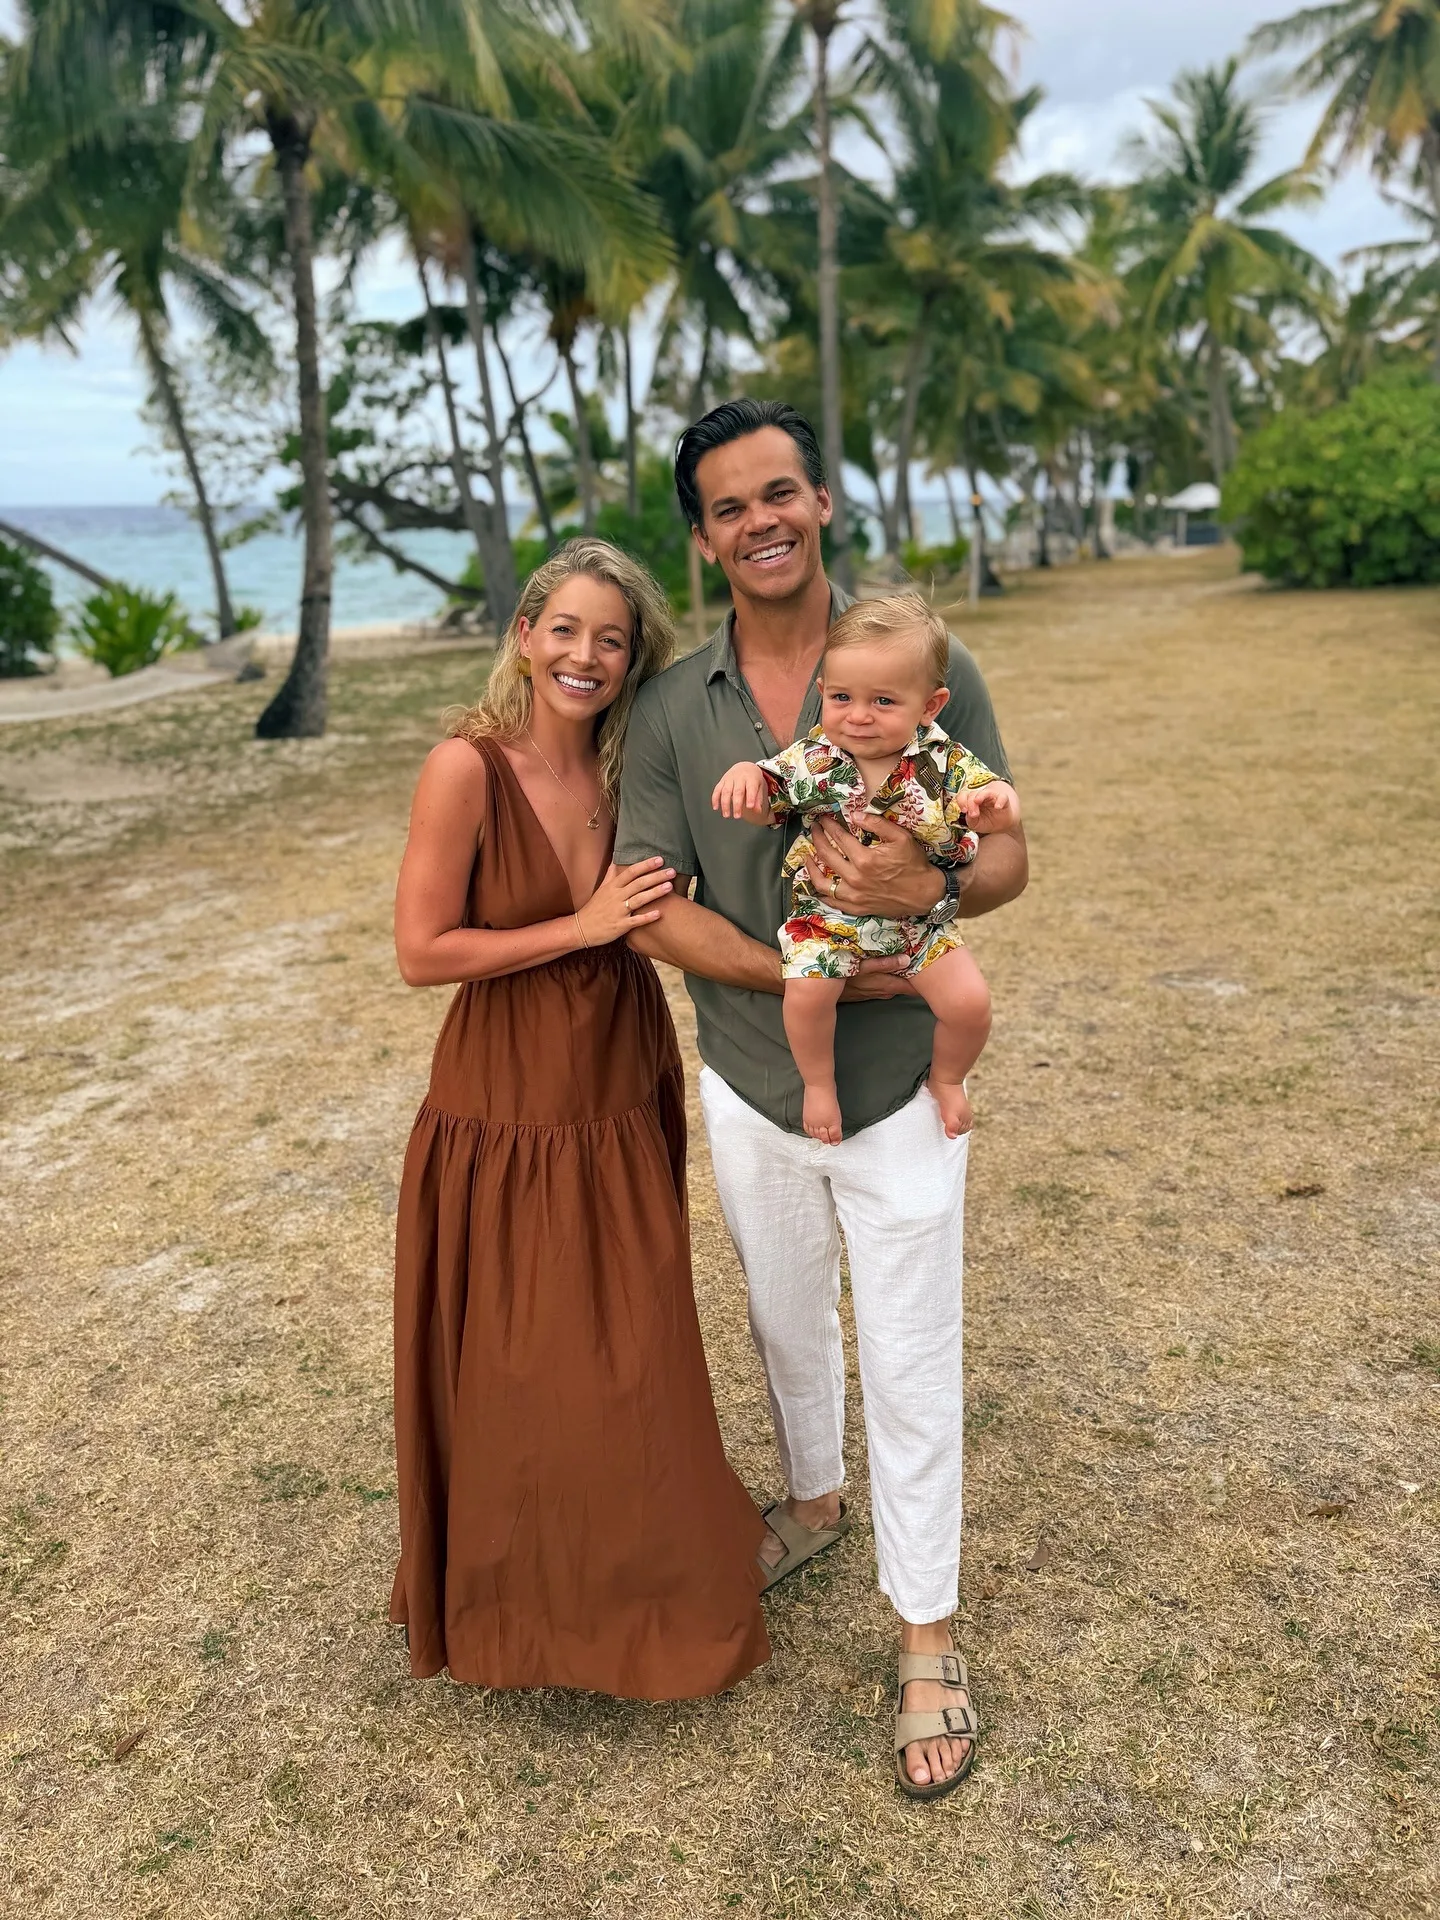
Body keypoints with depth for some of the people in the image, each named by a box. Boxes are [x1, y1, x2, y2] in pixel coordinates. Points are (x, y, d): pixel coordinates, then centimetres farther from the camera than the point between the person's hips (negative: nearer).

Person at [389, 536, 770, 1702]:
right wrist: (585, 928, -19)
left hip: (621, 1107, 5)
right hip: (505, 1117, -4)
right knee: (513, 1378, 12)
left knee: (633, 1368, 16)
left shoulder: (631, 769, -3)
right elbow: (421, 951, -16)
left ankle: (633, 1588, 42)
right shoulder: (468, 767, -17)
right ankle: (517, 1610, 38)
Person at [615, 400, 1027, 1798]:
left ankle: (927, 1638, 28)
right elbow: (652, 909, -7)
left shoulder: (924, 664, -9)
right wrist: (805, 972, -21)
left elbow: (1007, 853, -6)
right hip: (748, 1085, 3)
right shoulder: (669, 709, -4)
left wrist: (930, 892, -30)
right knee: (786, 1328, 24)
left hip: (896, 1088, -2)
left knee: (910, 1366, 7)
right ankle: (815, 1498, 53)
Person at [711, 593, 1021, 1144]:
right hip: (827, 914, -1)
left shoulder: (944, 763, -11)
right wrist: (746, 772, -22)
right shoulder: (811, 760, -10)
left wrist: (996, 801, -35)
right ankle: (819, 1083, 7)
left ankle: (947, 1078, 22)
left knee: (969, 1003, -12)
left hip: (921, 919, 1)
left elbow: (1002, 814, -10)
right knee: (806, 993, -25)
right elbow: (761, 809, 0)